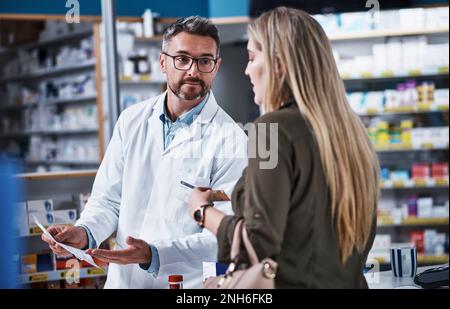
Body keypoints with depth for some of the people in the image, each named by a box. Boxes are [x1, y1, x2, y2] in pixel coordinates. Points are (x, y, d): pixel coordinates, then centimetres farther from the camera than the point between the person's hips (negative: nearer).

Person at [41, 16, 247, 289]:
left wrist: (153, 255, -25)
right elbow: (108, 200, 9)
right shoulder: (132, 120, 6)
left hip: (187, 285, -3)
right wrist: (84, 232, -11)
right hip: (122, 279, 4)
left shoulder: (230, 139, -10)